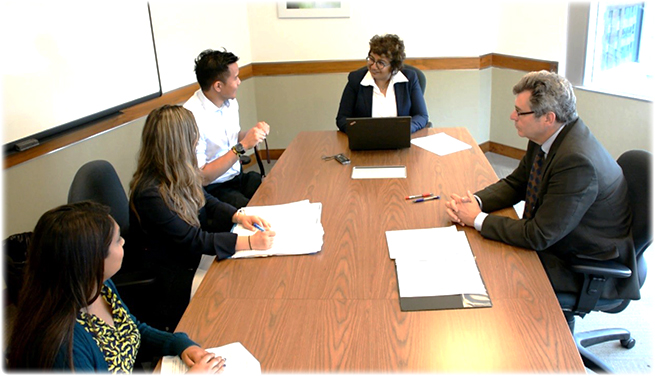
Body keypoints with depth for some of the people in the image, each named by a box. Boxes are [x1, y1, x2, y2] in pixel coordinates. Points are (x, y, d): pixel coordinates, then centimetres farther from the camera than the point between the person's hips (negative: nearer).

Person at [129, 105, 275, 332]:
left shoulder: (176, 175, -2)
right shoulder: (150, 194, -27)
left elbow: (206, 201, 12)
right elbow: (192, 240, -26)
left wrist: (238, 216, -7)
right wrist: (249, 242, -31)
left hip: (194, 256, 8)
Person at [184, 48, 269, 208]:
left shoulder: (230, 101, 2)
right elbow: (201, 177, -24)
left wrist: (252, 133, -3)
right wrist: (242, 146, -26)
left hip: (238, 176, 7)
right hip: (212, 190, -7)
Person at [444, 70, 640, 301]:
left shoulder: (577, 161, -34)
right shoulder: (546, 137, -6)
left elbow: (539, 236, -31)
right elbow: (515, 184, 6)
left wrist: (478, 219, -22)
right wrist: (474, 202, -13)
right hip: (550, 238, 8)